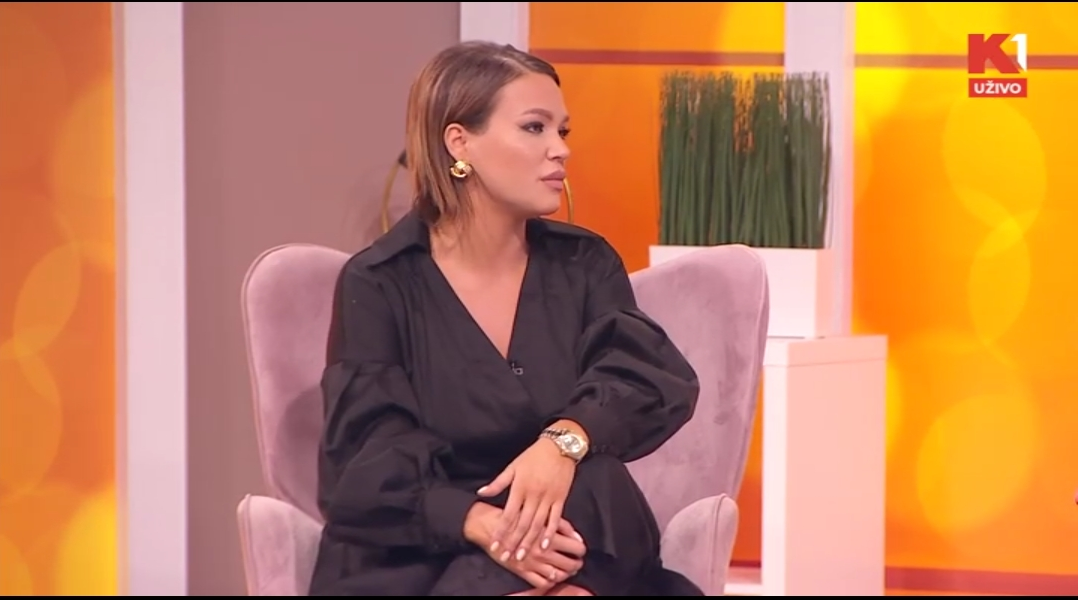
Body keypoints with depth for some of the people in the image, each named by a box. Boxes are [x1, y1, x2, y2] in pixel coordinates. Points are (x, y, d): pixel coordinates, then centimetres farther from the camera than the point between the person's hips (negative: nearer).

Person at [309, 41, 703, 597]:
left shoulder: (584, 264, 7)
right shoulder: (378, 284, -3)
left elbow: (660, 379, -11)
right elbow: (368, 464, -12)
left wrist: (565, 441, -32)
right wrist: (480, 523, -31)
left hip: (567, 548, 4)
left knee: (595, 485, -30)